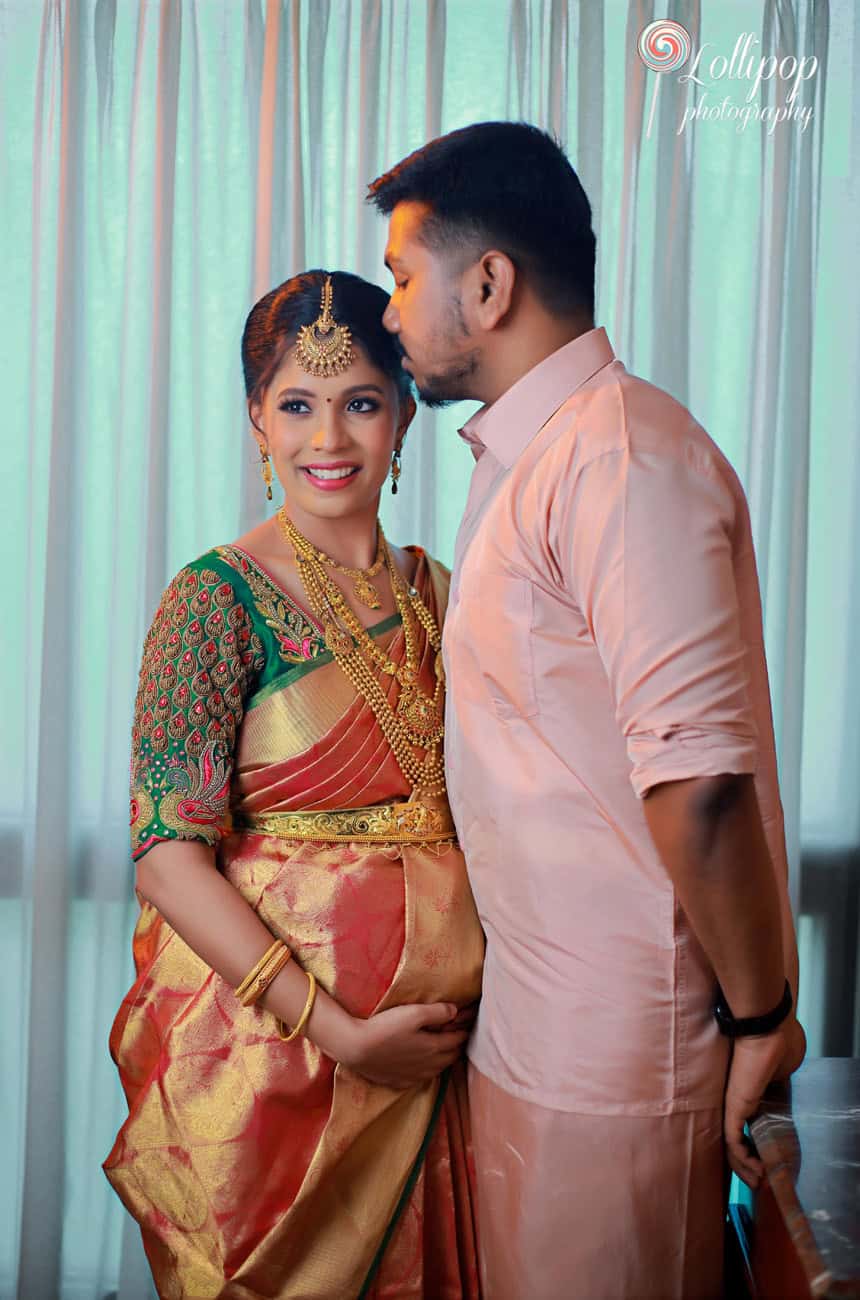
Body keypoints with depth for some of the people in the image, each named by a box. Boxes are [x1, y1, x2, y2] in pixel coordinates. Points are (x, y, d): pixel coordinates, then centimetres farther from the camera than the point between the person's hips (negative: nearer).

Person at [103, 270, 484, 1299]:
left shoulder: (435, 594, 6)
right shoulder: (216, 601, -11)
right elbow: (168, 861, -16)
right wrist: (339, 1032, -19)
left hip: (440, 1044, 5)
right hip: (271, 1043, -5)